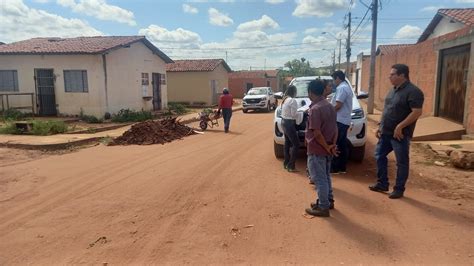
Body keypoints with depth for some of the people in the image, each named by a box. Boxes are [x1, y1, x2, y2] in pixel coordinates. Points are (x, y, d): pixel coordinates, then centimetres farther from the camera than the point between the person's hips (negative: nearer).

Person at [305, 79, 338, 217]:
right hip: (327, 149, 9)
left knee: (319, 179, 1)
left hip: (317, 150, -9)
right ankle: (328, 201, 33)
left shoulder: (315, 109, -20)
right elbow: (335, 128, 8)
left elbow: (317, 133, -24)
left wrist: (327, 147, -13)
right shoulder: (330, 106, 7)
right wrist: (333, 145, 2)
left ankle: (323, 207, 10)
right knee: (326, 176, 21)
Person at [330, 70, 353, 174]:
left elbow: (338, 105, -20)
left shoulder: (341, 88, -13)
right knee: (342, 145, 11)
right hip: (345, 121, 10)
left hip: (339, 121, -10)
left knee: (335, 145, -6)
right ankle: (342, 167, 16)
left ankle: (334, 168, -3)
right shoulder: (347, 87, 20)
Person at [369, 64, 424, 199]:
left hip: (400, 134, -9)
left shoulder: (413, 91, -16)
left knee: (402, 162, 5)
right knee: (379, 156, 13)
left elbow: (417, 112, -23)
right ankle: (382, 184, 25)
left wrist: (400, 126, -25)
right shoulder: (393, 90, 11)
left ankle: (399, 189, 16)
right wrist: (380, 126, 15)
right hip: (385, 132, 9)